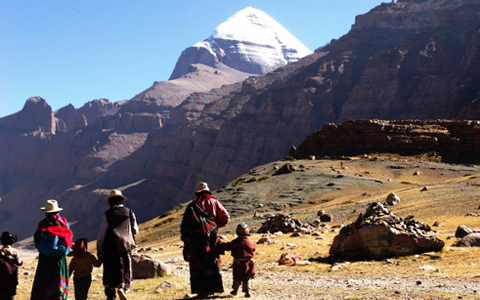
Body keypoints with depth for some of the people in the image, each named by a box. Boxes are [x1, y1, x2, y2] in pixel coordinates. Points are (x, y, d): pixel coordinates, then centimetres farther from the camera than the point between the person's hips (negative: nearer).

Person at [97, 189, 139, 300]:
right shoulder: (129, 213, 1)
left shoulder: (107, 214, -4)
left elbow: (101, 234, -5)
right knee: (125, 270, 12)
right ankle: (122, 287, -10)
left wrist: (99, 249, 4)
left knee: (110, 272, 7)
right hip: (126, 247, 1)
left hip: (111, 247, -1)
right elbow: (135, 231, 7)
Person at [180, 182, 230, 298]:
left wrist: (186, 242, 5)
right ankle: (212, 288, 8)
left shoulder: (192, 206, 8)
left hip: (196, 237, 0)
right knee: (212, 262, 9)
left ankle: (200, 290, 0)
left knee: (197, 263, 4)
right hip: (212, 236, 0)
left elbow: (185, 226, 3)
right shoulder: (213, 202, 7)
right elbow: (225, 217, 5)